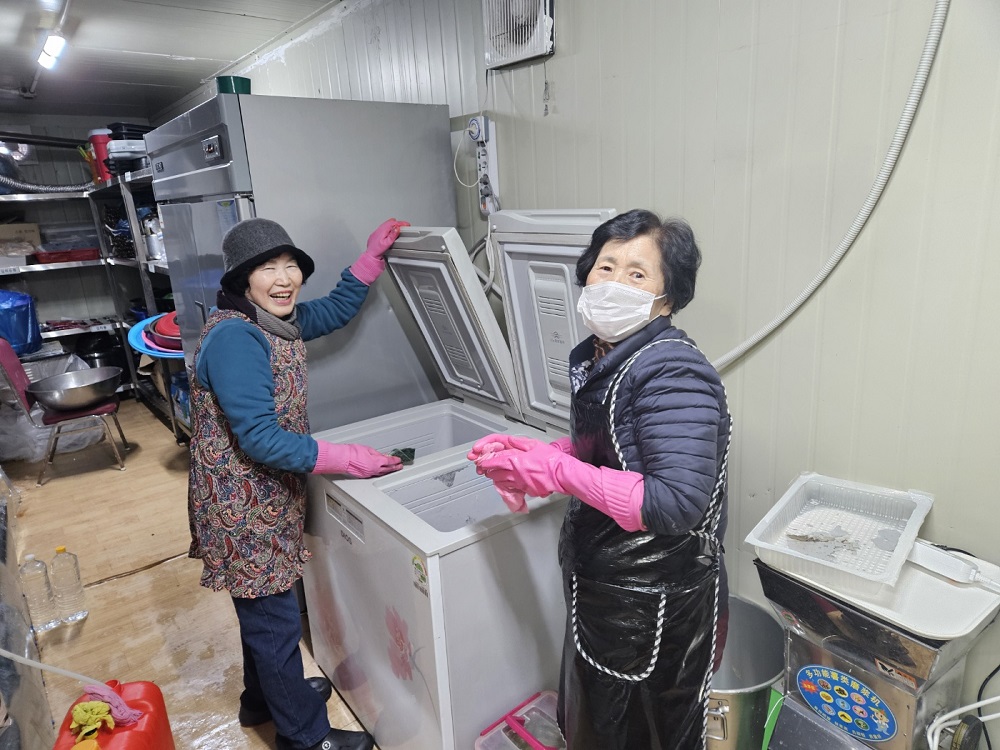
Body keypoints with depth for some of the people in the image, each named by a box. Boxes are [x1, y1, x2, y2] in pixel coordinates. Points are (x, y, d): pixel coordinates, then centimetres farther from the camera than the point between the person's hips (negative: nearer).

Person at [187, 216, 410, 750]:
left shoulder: (279, 320, 0)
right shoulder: (234, 337, -26)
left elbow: (336, 309, 17)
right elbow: (260, 439, -29)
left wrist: (373, 254, 7)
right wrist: (347, 459, -27)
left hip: (266, 497, 9)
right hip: (242, 505, -9)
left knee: (263, 609, 26)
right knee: (276, 621, 8)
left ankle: (263, 698, 49)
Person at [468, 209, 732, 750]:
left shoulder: (673, 374, -27)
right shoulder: (595, 357, 0)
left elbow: (676, 504, -33)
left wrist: (558, 472, -27)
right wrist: (532, 454, -4)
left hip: (658, 609, -8)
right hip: (597, 589, 8)